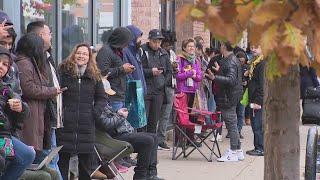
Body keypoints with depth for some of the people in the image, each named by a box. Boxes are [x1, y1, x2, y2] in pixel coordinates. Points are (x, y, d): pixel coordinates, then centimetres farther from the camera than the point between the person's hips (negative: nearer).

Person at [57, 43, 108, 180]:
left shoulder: (94, 75, 9)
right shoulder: (64, 71, 1)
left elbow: (102, 98, 14)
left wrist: (95, 112, -1)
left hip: (87, 124, 3)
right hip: (65, 123, -2)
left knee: (86, 159, 8)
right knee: (63, 158, 2)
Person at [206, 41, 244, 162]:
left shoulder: (230, 62, -18)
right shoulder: (233, 59, 14)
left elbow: (231, 80, -28)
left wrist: (215, 77, -33)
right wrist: (220, 71, 33)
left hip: (228, 98, -10)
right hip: (231, 97, 10)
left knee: (231, 123, -5)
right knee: (232, 124, 14)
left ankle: (233, 152, 0)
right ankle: (238, 151, 20)